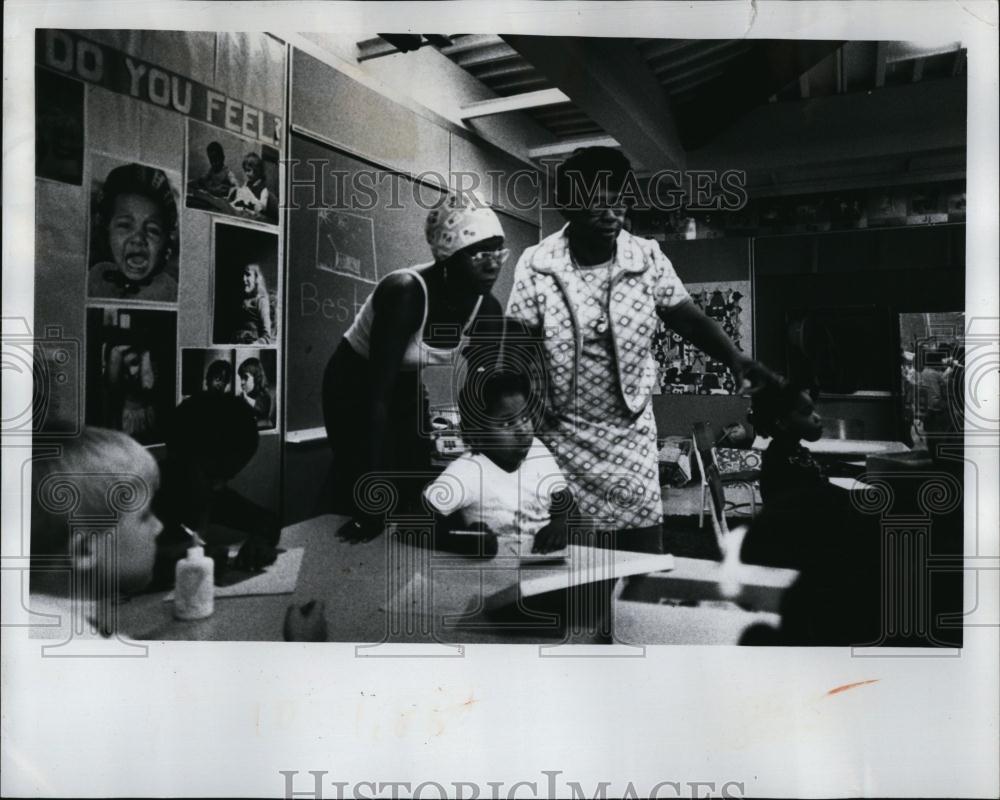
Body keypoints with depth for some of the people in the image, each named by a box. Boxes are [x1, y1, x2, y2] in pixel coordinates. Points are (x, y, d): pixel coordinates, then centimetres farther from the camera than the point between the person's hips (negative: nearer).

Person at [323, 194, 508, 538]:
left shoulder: (487, 311, -17)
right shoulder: (406, 293, -37)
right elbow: (378, 396, -37)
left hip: (408, 392, 6)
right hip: (355, 390, -5)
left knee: (419, 495, 7)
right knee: (360, 496, -4)